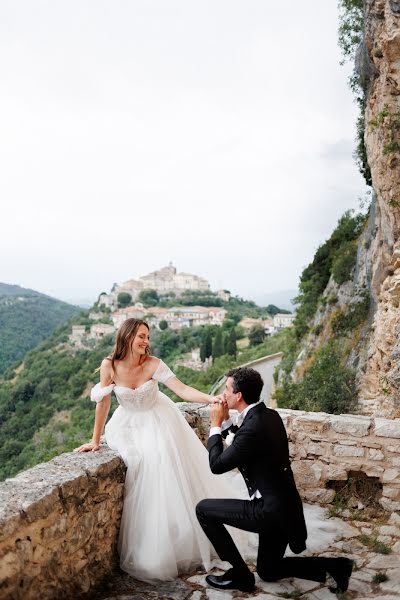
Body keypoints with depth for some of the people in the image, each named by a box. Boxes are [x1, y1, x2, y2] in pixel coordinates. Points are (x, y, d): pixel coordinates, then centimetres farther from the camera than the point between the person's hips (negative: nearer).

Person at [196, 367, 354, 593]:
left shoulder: (252, 428, -26)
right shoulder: (270, 415, 2)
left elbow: (217, 465, -17)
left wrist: (216, 425, -7)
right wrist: (226, 422, 9)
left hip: (271, 510, -9)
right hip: (284, 507, 9)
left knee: (204, 509, 0)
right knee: (268, 571, 25)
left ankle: (240, 573, 8)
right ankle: (333, 565, 15)